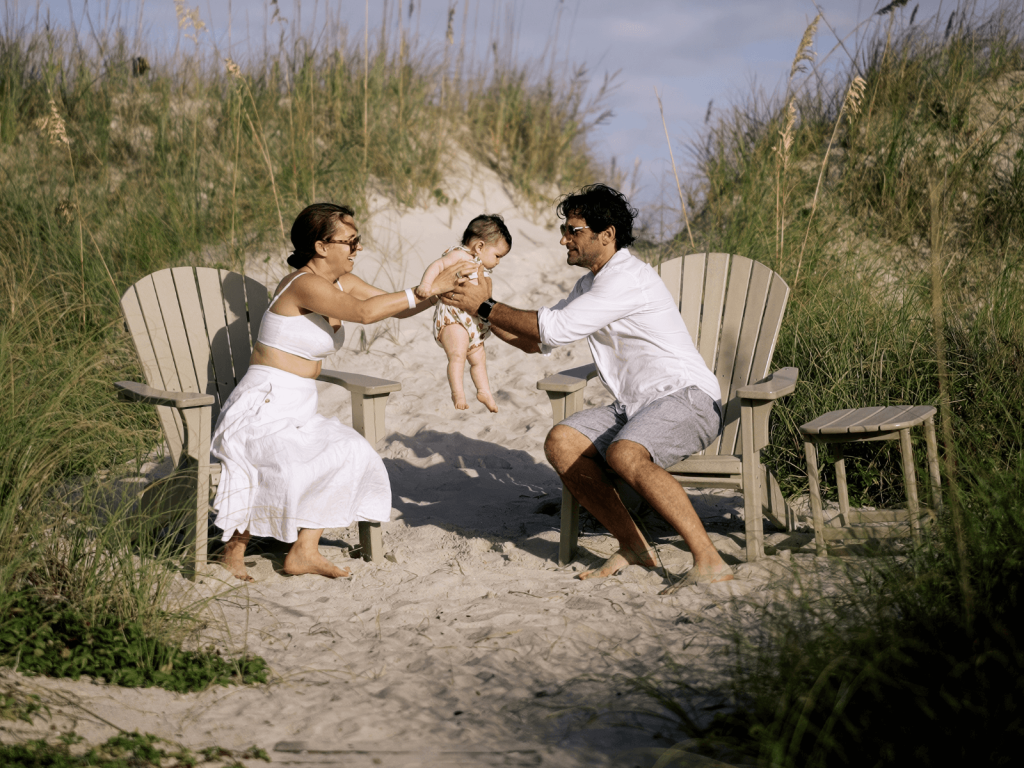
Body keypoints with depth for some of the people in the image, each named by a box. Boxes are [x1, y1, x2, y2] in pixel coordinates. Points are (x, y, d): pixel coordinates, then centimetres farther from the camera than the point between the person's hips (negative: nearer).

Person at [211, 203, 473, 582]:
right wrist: (427, 289, -29)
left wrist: (440, 289, -7)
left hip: (298, 411, 9)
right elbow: (363, 312, -32)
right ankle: (233, 550, -13)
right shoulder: (304, 284, -18)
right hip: (263, 409, -9)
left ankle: (304, 552, -4)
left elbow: (397, 307, 10)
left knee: (353, 452, -8)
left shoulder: (341, 283, 10)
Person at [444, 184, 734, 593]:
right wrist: (485, 308, 6)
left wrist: (486, 306, -11)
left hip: (687, 398, -9)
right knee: (561, 442, -9)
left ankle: (709, 561, -31)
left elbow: (554, 328, -19)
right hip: (636, 406, 9)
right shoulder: (591, 283, 16)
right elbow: (535, 340, 19)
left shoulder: (628, 278, -16)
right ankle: (631, 545, -2)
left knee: (624, 453, -35)